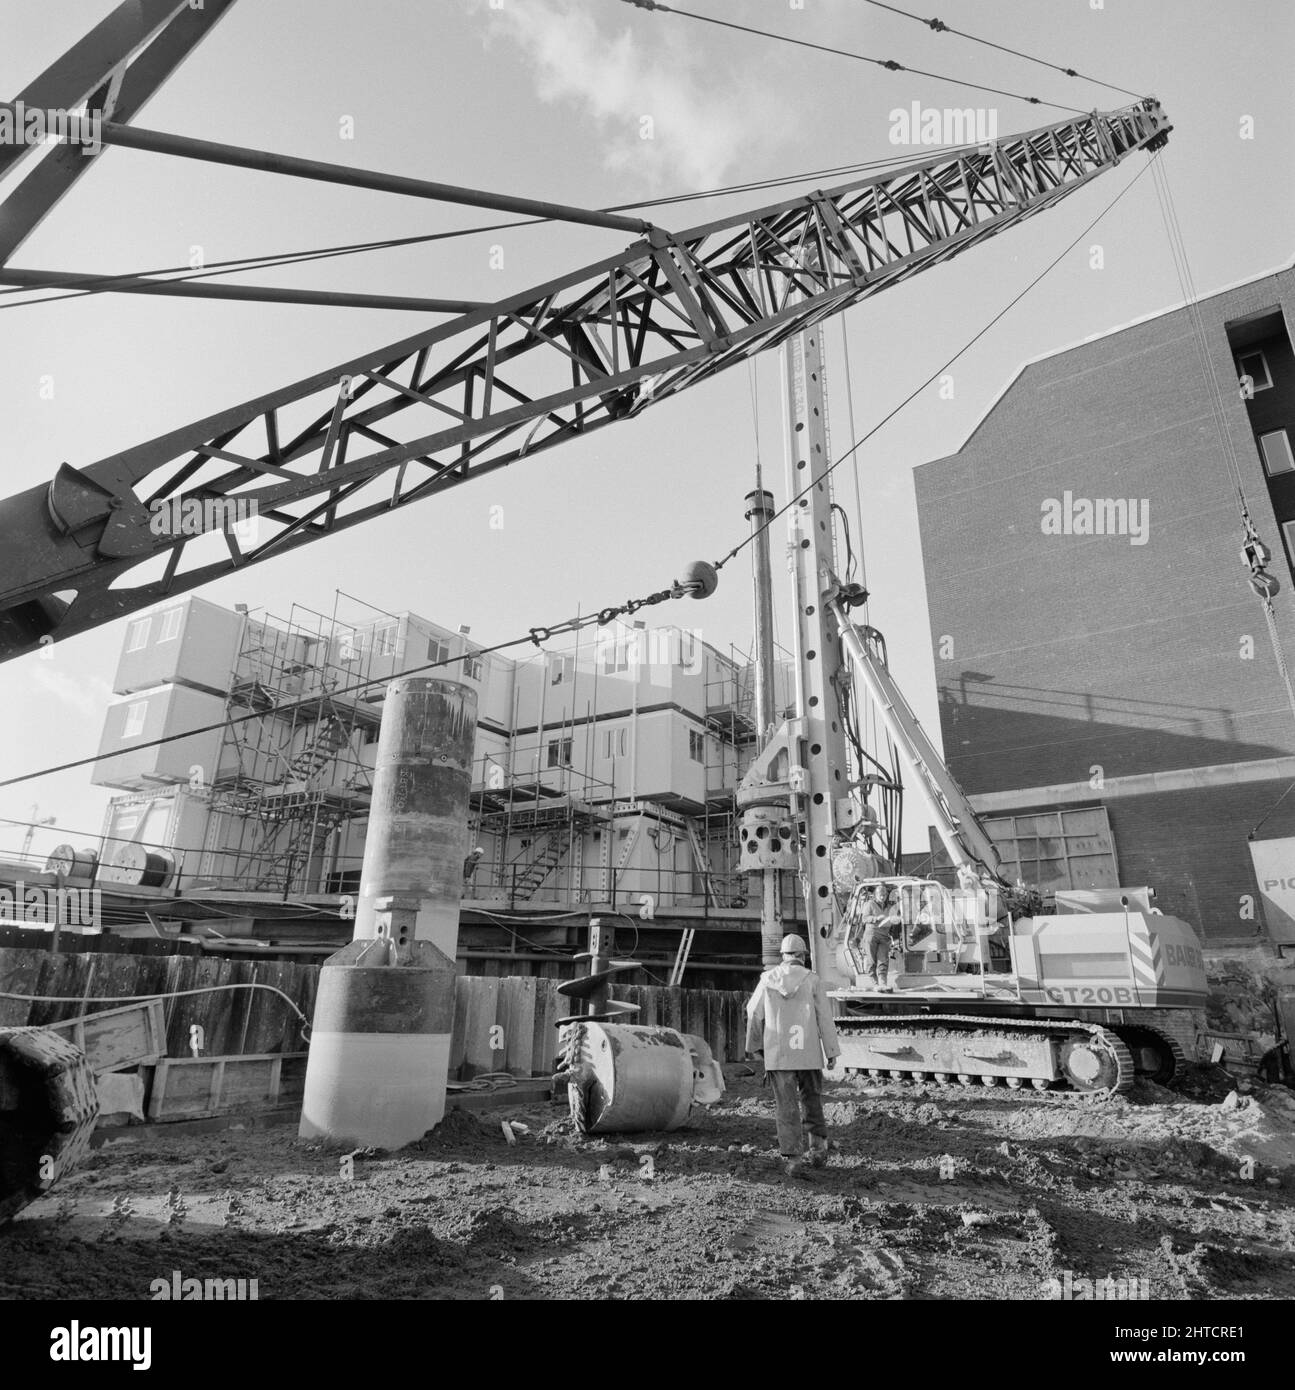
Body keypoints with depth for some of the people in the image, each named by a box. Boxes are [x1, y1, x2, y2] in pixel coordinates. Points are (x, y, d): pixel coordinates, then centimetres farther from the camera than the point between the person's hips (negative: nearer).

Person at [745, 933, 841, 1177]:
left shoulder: (768, 979, -1)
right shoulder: (812, 980, -6)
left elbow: (754, 1014, 5)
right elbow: (824, 1017, -6)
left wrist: (756, 1045, 19)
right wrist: (832, 1051, 1)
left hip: (777, 1054, 0)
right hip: (808, 1053, 0)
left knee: (787, 1108, 6)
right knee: (812, 1101, 20)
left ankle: (792, 1159, 4)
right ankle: (818, 1148, 17)